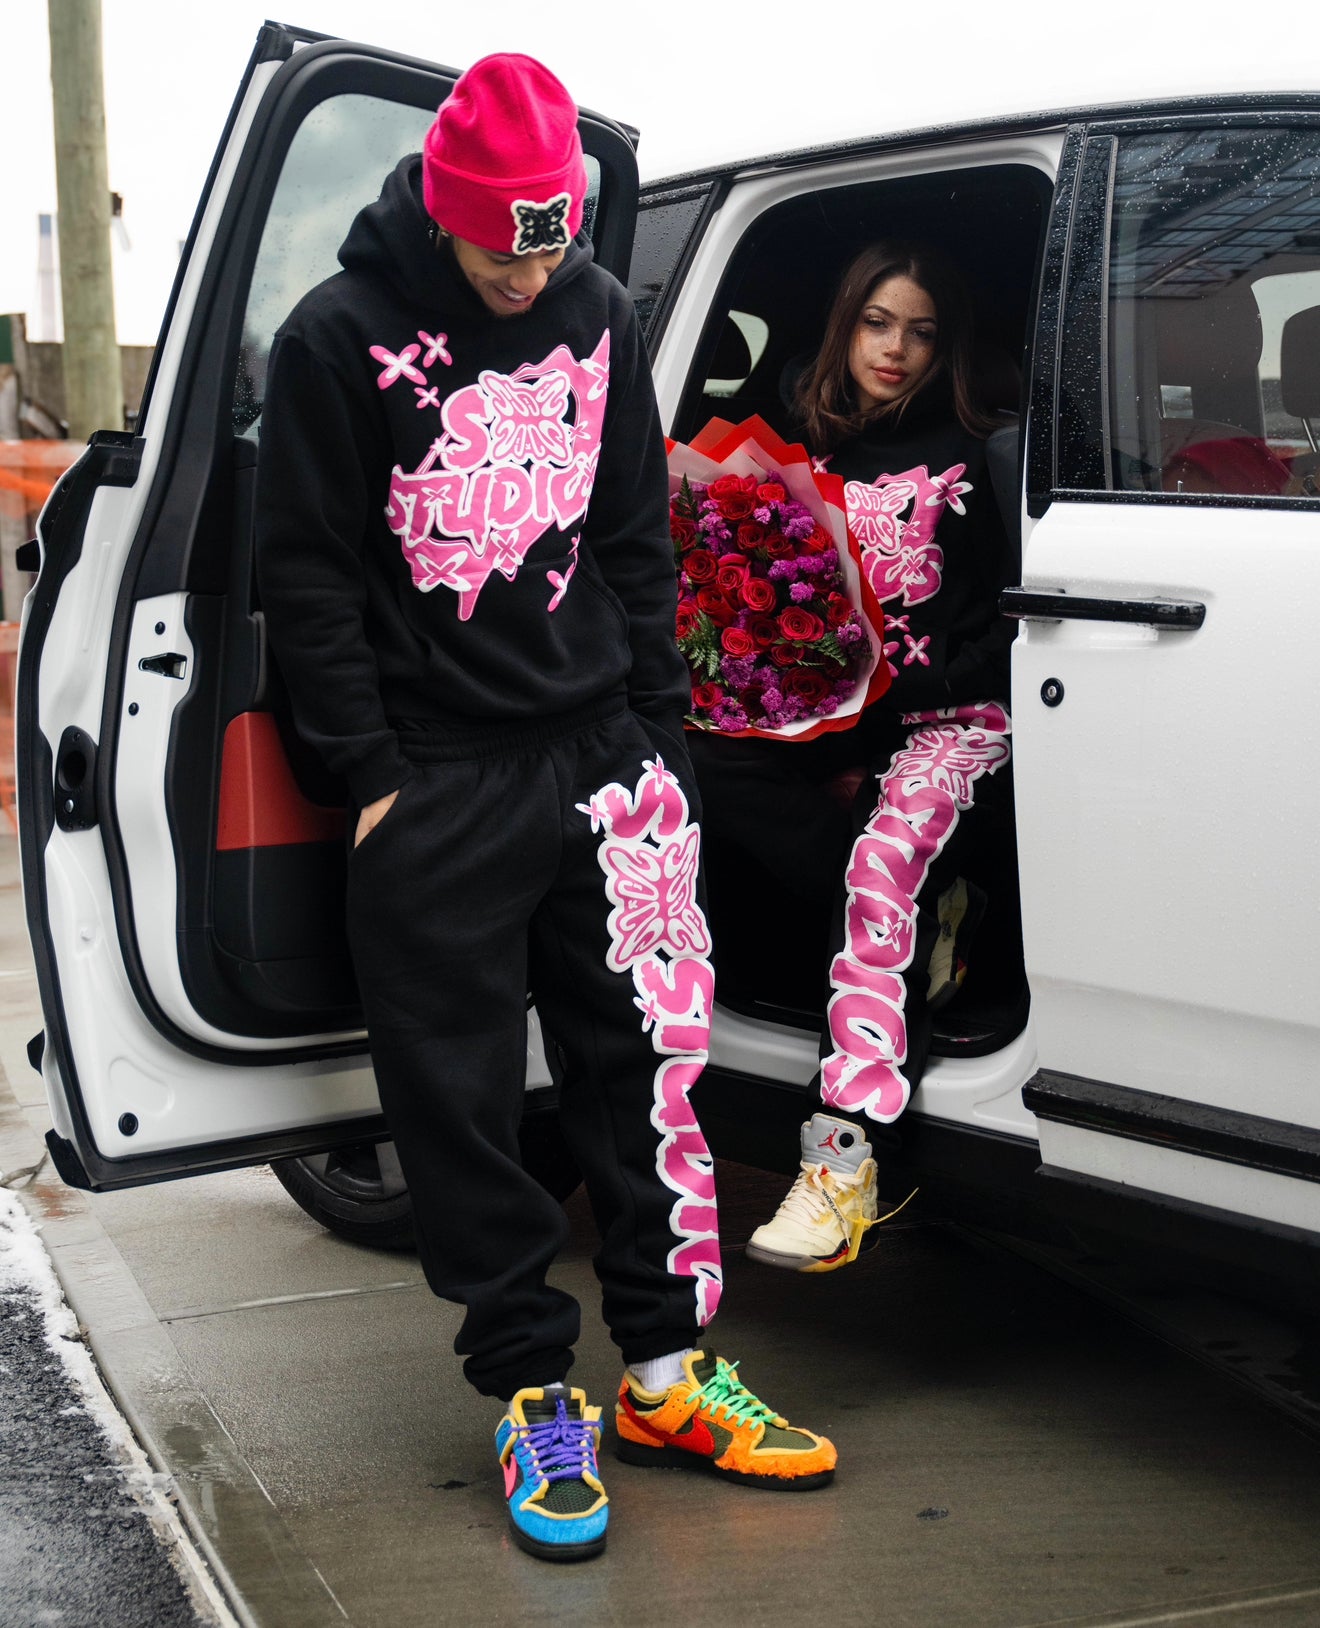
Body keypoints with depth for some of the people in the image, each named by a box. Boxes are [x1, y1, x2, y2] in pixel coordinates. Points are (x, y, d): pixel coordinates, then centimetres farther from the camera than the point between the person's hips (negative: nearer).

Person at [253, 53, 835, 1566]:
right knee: (463, 1101, 1)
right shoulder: (340, 339, -5)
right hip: (434, 788, -4)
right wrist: (371, 774, -7)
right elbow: (306, 577, -3)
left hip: (598, 755, 4)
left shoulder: (598, 317, 9)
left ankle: (665, 1370, 18)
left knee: (648, 1057, 5)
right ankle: (532, 1393, 15)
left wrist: (656, 734, 10)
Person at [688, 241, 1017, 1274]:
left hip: (952, 723, -5)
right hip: (830, 724, 5)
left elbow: (999, 631, -4)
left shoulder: (969, 463, 2)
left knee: (884, 857, -33)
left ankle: (843, 1161, -39)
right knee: (713, 763, -25)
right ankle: (929, 923, -14)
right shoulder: (811, 452, 16)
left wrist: (872, 722, -15)